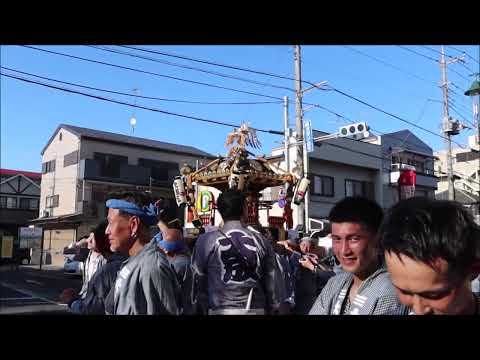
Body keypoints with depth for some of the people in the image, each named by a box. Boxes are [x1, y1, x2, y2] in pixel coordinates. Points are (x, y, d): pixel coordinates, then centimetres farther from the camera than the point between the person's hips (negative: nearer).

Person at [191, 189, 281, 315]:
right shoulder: (261, 241, 0)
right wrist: (272, 309, 16)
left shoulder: (206, 240, -8)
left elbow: (197, 280, 1)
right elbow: (272, 283, 4)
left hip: (221, 310, -2)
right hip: (256, 310, 3)